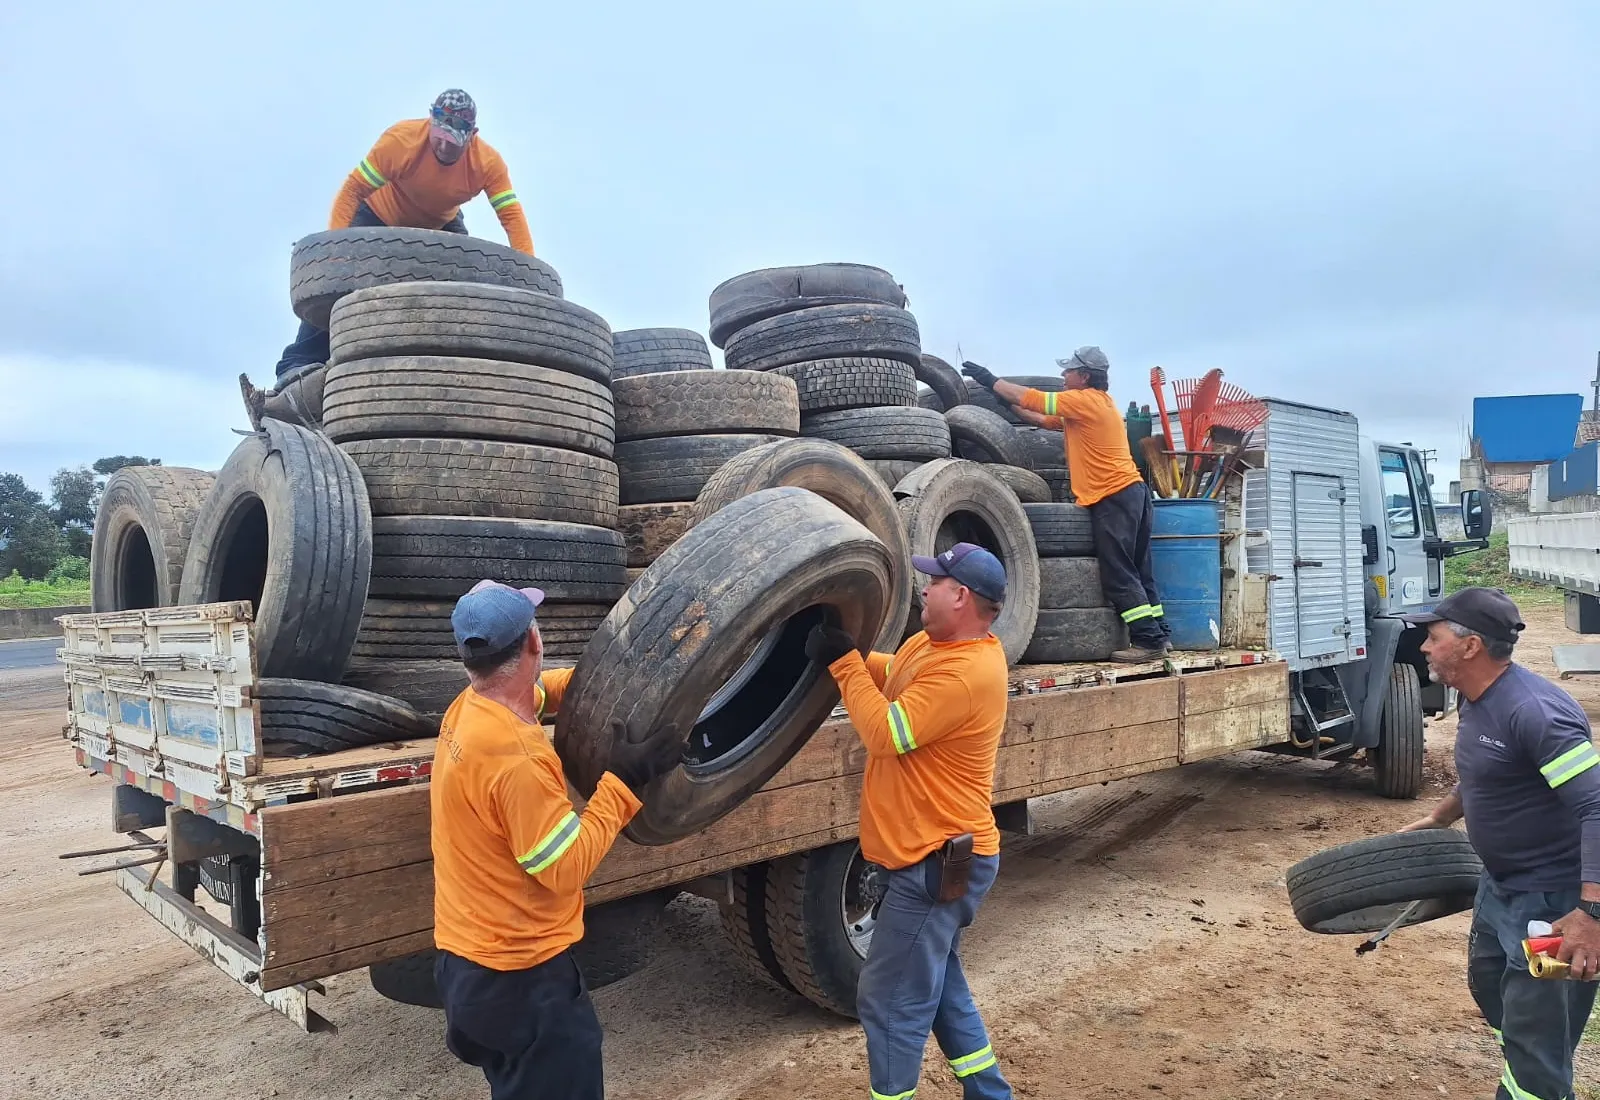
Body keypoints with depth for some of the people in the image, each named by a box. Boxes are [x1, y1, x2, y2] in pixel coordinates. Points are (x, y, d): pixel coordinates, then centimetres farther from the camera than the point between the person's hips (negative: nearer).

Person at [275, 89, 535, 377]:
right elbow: (353, 189, -32)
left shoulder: (488, 162, -30)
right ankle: (299, 364, -12)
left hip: (441, 225, 3)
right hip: (380, 216, -2)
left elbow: (512, 215, -32)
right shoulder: (401, 139, -35)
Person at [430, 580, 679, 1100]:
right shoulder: (517, 756, -30)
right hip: (518, 973, -9)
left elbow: (535, 691, 19)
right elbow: (566, 867, -23)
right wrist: (625, 782, -18)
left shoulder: (467, 707, -2)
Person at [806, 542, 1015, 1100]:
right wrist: (843, 651, 3)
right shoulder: (930, 644, 6)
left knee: (891, 1004, 0)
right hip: (936, 855, 10)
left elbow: (885, 734, -26)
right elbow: (887, 675, 21)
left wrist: (843, 661, -17)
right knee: (939, 987, 23)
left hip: (939, 862, -10)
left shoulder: (965, 673, -26)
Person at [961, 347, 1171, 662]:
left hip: (1113, 497, -10)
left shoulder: (1085, 400, -9)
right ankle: (1159, 634, 16)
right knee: (1137, 571, 13)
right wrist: (1005, 401, 20)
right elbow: (1044, 419, 24)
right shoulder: (1098, 402, 20)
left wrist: (990, 379, 2)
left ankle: (1149, 640, -7)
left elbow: (1028, 398, -8)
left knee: (1119, 575, -7)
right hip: (1132, 492, 10)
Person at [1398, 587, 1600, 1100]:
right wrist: (1437, 819, 22)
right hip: (1501, 884, 10)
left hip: (1554, 899, -10)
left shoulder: (1534, 710, -29)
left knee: (1535, 1035, -2)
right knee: (1489, 986, 27)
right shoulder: (1476, 700, 2)